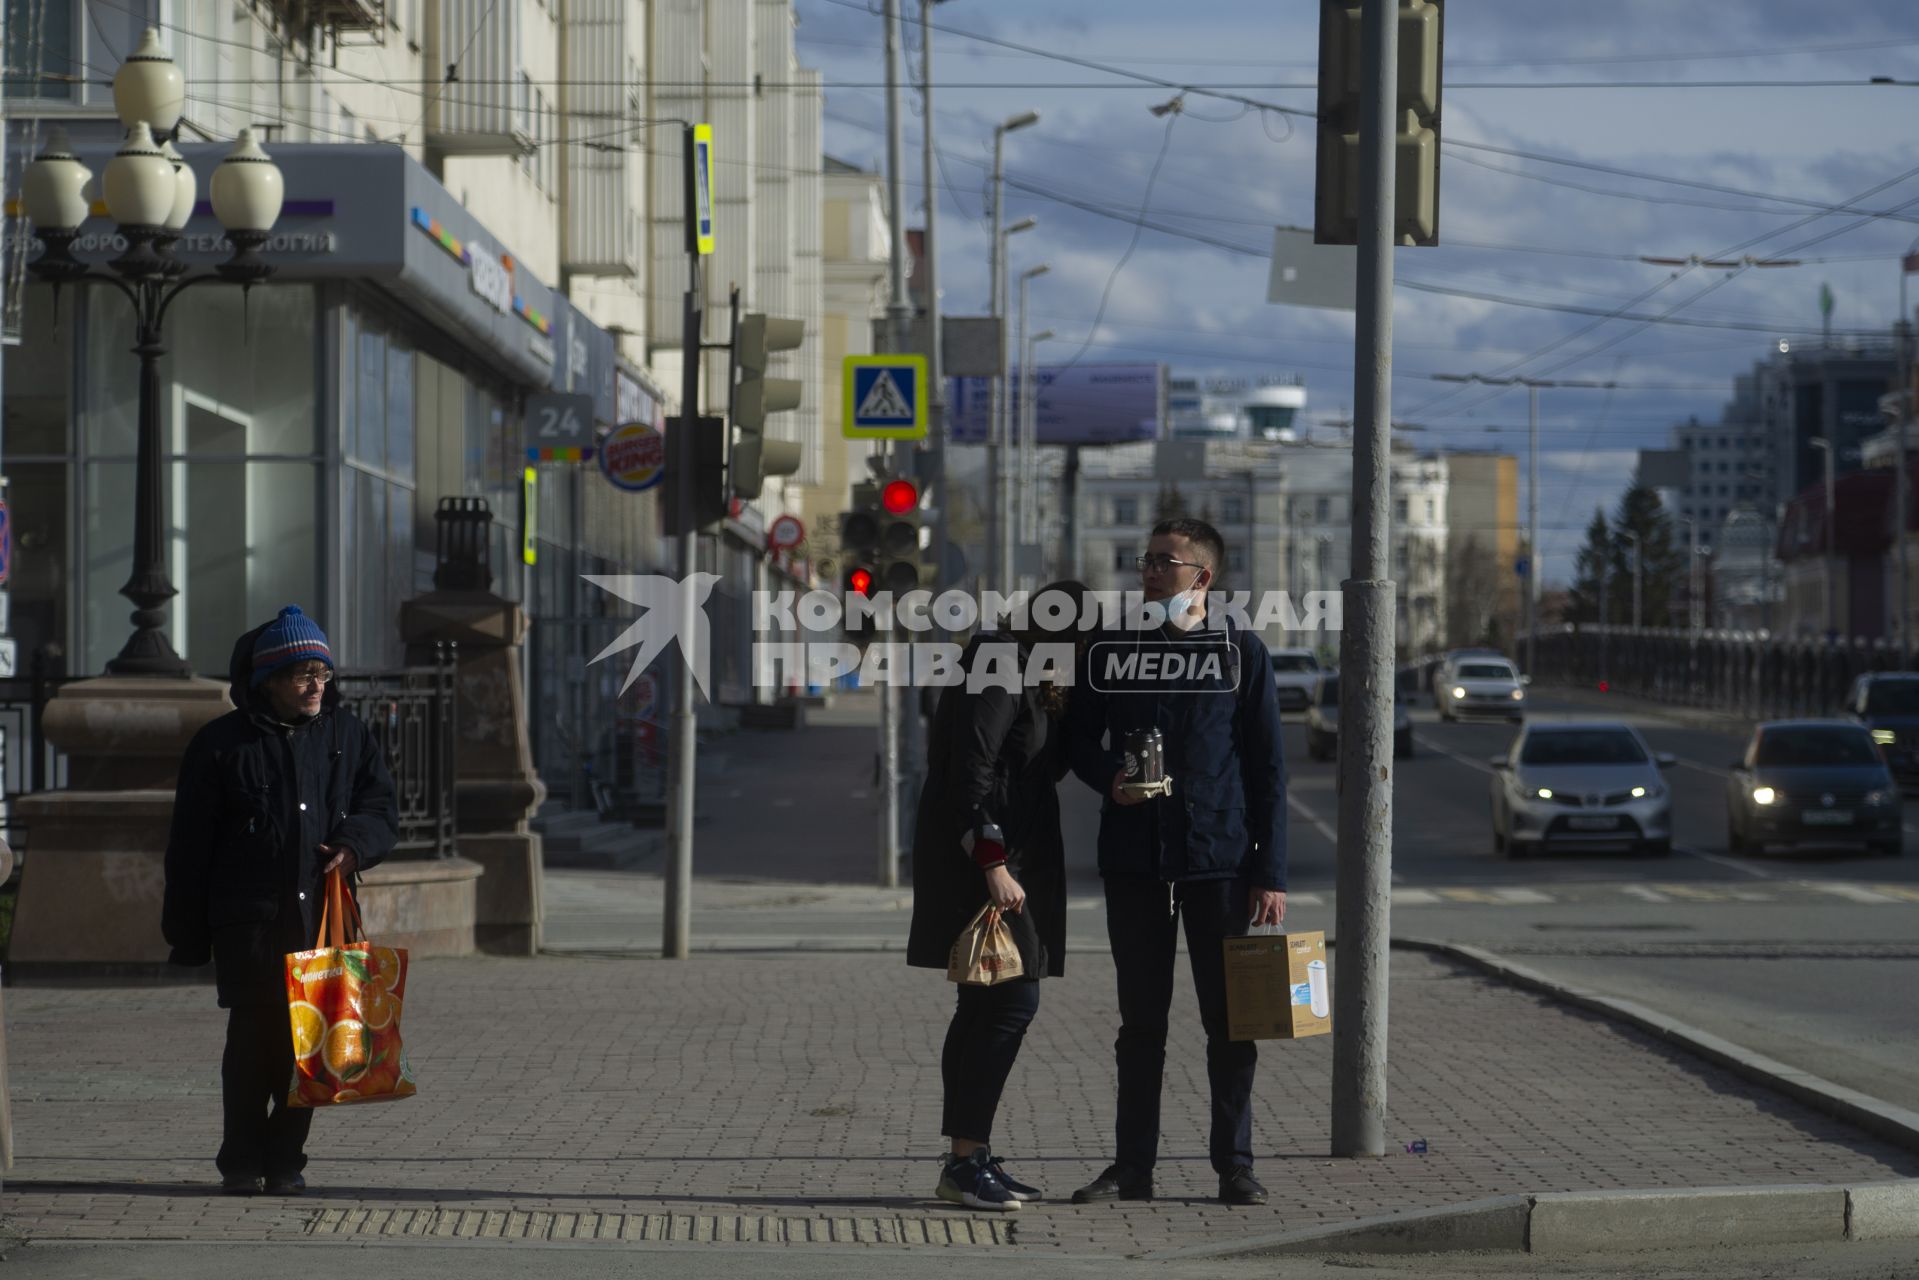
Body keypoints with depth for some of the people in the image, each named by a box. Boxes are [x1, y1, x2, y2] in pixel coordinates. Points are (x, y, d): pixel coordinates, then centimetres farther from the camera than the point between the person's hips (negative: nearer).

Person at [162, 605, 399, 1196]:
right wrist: (187, 933, 2)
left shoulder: (348, 735, 12)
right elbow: (190, 844, 5)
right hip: (248, 919, -3)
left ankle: (285, 1158, 12)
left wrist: (355, 843, -8)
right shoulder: (221, 744, 3)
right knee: (253, 1036, -7)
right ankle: (241, 1161, 2)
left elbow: (381, 810, 16)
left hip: (323, 916, 3)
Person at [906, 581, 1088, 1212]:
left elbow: (1041, 770, 21)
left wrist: (1058, 715, 8)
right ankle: (966, 1159, -13)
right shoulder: (999, 668, -12)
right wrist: (992, 863, -24)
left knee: (988, 1005, 11)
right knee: (1013, 1000, -13)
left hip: (1002, 852, 11)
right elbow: (971, 770, -20)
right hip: (982, 857, -11)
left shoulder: (1019, 670, 19)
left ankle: (969, 1158, 16)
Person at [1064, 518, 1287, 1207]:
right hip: (1134, 859, 2)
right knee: (1141, 1019, 7)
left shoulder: (1242, 652, 2)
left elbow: (1267, 767, 2)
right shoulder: (1112, 650, 7)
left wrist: (1270, 872, -4)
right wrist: (1110, 778, -9)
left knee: (1229, 1019, 2)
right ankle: (1133, 1164, 13)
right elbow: (1079, 736, 15)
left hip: (1220, 859, -2)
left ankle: (1234, 1164, 10)